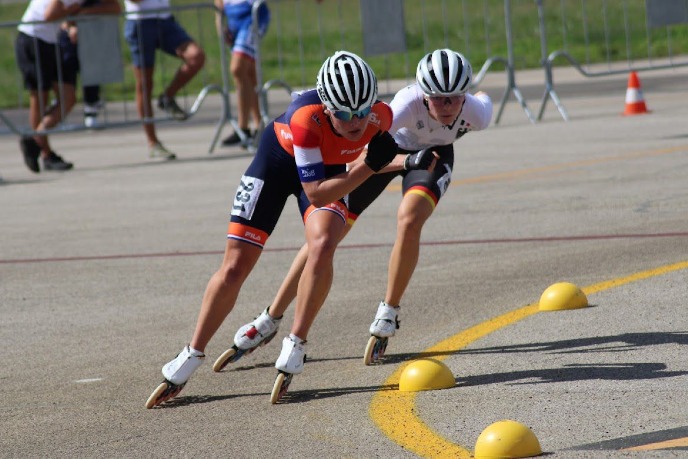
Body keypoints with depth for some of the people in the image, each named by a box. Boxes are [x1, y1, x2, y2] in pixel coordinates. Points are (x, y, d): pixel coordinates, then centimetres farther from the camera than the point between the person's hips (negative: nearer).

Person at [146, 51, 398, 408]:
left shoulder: (380, 116, -29)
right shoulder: (306, 117, -41)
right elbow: (316, 193, -36)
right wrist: (370, 166, -40)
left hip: (330, 168, 2)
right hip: (279, 157, -2)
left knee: (322, 247, -27)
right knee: (235, 266, -2)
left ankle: (296, 344, -11)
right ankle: (193, 355, 15)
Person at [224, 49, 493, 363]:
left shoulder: (475, 113, -32)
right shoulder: (409, 102, -41)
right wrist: (407, 161, -64)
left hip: (434, 155, 1)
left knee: (409, 222, -30)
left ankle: (389, 311, -8)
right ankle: (271, 319, 9)